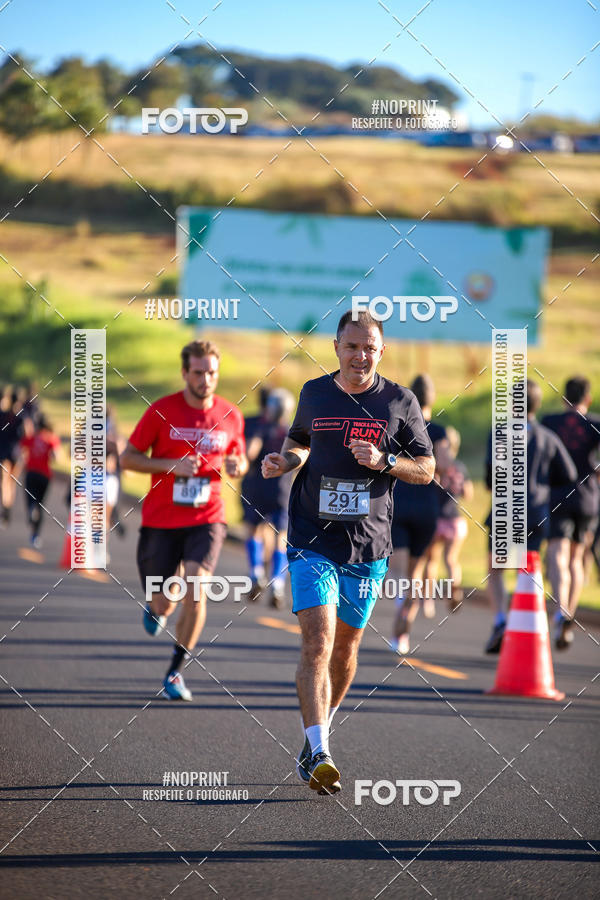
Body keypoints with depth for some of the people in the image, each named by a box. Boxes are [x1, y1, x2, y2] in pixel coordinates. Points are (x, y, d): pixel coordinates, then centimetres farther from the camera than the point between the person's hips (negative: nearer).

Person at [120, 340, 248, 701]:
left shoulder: (231, 416, 2)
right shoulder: (161, 411, -5)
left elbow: (240, 459, 18)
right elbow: (128, 458, -1)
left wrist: (237, 466, -7)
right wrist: (170, 465, -16)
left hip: (206, 519, 1)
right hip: (161, 519, 0)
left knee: (195, 589, -19)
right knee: (163, 603, 4)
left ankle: (176, 672, -4)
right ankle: (156, 608, 46)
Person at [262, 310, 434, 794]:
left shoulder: (400, 401, 0)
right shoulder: (314, 393, 4)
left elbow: (427, 469, 4)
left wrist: (384, 461, -14)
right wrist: (284, 461, 1)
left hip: (368, 546, 1)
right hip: (313, 541, -1)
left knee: (345, 649, 13)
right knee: (316, 644, -15)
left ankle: (319, 732, 37)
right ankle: (319, 755, -19)